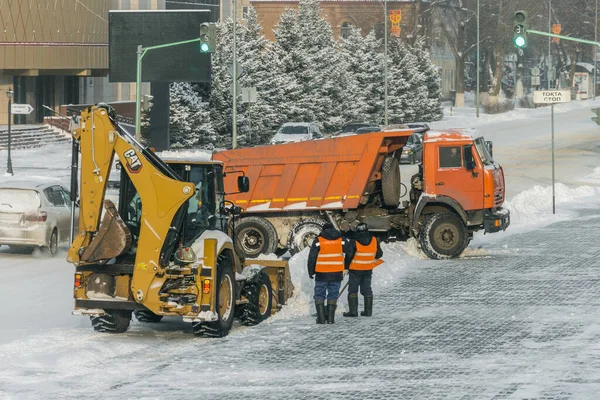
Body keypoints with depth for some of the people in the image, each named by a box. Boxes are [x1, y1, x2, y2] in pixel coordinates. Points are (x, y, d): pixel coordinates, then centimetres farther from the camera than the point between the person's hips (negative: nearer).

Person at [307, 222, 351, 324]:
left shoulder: (318, 241, -4)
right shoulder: (341, 240, 4)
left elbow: (312, 257, -3)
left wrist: (311, 272, 6)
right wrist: (346, 267, 23)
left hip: (322, 274, -2)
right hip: (337, 273, 2)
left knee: (319, 295, 8)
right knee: (333, 295, 9)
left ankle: (321, 318, 1)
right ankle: (331, 318, 5)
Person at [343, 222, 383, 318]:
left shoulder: (353, 241, -16)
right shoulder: (374, 240, -4)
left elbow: (349, 255, -14)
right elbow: (379, 254, 6)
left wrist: (346, 267, -2)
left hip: (355, 270, -4)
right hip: (368, 270, 4)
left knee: (353, 290, 4)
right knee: (367, 290, 13)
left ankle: (353, 311, -1)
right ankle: (368, 311, 14)